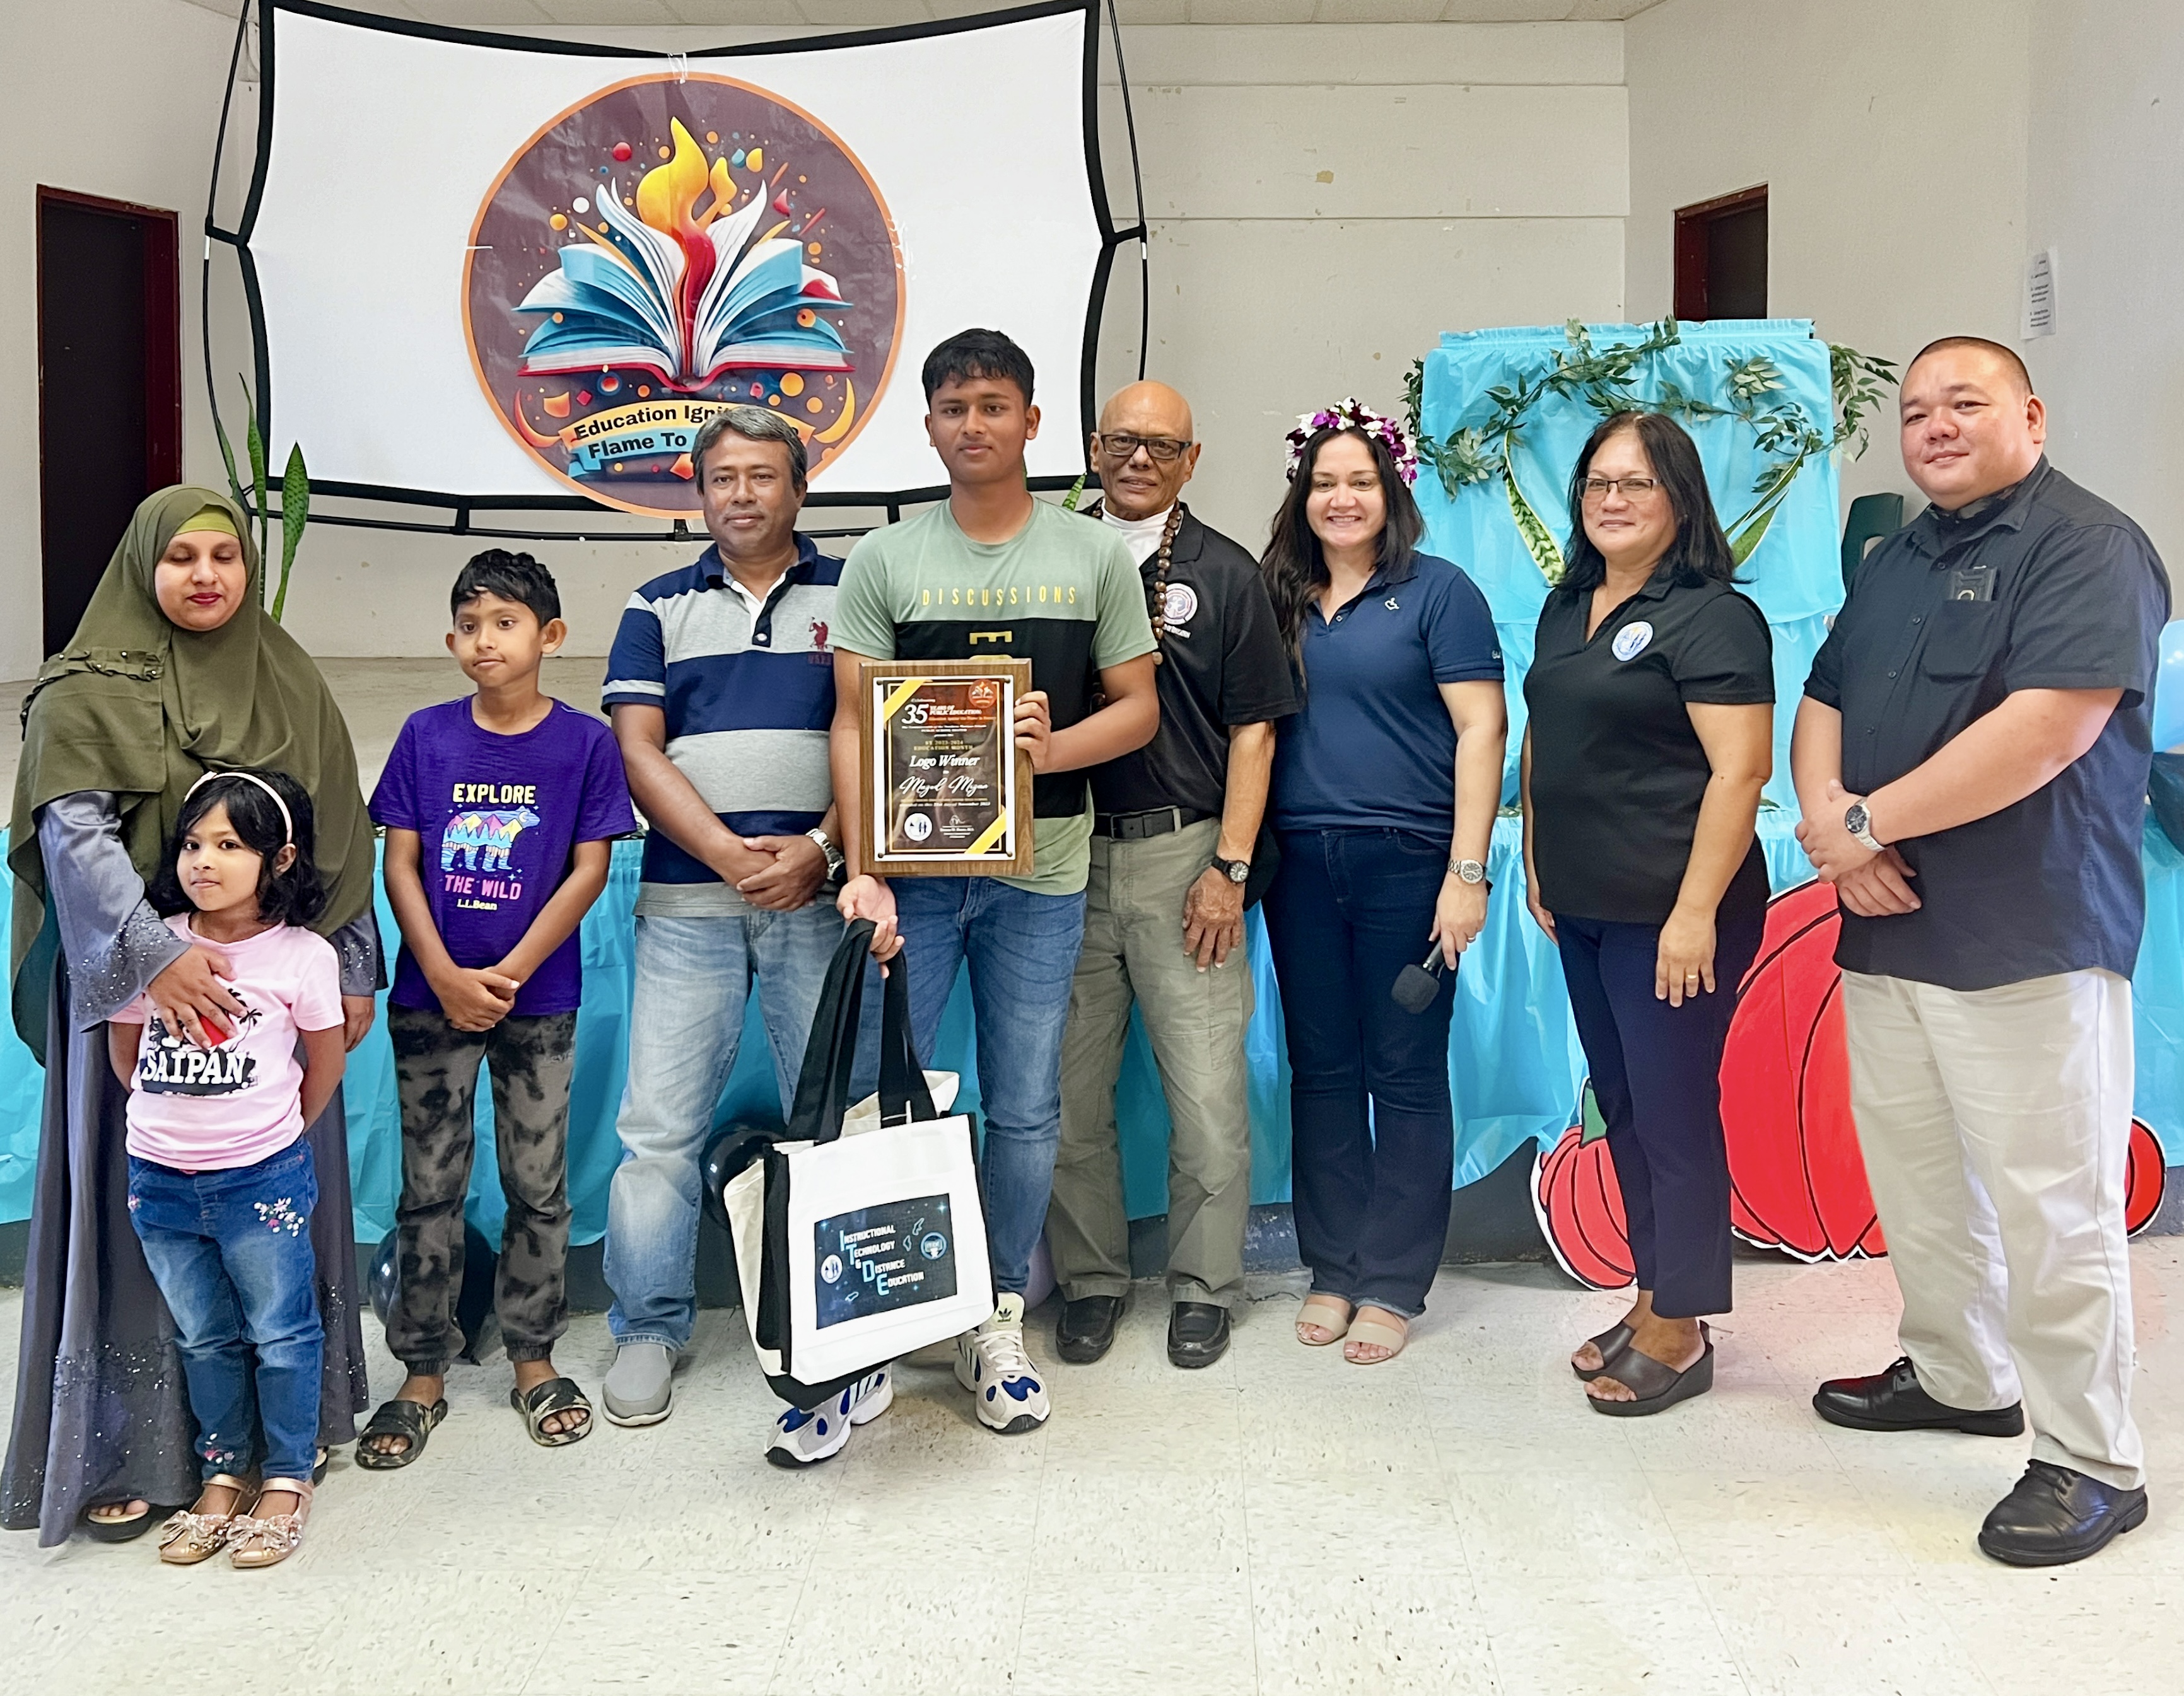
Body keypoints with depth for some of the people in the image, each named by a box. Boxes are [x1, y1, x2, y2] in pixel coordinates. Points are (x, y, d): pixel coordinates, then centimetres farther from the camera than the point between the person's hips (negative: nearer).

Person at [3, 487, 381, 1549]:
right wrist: (154, 953, -28)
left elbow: (343, 843, 10)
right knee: (139, 1204, 2)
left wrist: (354, 971, 6)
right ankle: (125, 1449, 13)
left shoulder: (290, 686, 9)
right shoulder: (86, 692, -3)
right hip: (137, 981, -4)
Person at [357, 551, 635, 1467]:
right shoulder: (426, 736, 0)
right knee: (429, 1186, 7)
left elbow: (589, 870, -7)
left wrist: (507, 976, -12)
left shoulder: (584, 741, -5)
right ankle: (422, 1374, 20)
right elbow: (400, 863, 0)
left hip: (538, 999, -1)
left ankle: (533, 1358, 25)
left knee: (538, 1185, 9)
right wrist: (447, 977, -10)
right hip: (432, 997, 1)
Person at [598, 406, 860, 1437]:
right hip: (687, 898, 1)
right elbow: (638, 751, 3)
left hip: (820, 895, -1)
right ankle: (650, 1326, 14)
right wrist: (732, 854, -10)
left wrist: (821, 849, -12)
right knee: (659, 1123, 0)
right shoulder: (661, 608, 13)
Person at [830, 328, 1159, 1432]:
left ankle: (998, 1323, 23)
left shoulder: (1096, 555, 7)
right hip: (909, 867, 0)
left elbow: (1137, 708, 7)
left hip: (1040, 872, 1)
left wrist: (1053, 747, -15)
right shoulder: (883, 561, 5)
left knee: (1025, 1111, 8)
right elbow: (853, 724, -1)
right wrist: (862, 870, -13)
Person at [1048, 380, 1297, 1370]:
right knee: (1070, 1093, 6)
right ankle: (1091, 1281, 22)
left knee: (1208, 1093, -1)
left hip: (1184, 859, -1)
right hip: (1066, 857, 2)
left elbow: (1253, 731, 3)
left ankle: (1204, 1288, 16)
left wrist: (1229, 867, -5)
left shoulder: (1225, 574, 7)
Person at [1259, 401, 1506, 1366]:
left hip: (1405, 861, -4)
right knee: (1321, 1069, 10)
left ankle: (1393, 1285, 13)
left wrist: (1467, 872, -14)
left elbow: (1481, 728, -6)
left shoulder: (1437, 592, -1)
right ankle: (1332, 1270, 22)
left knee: (1405, 1074, 3)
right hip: (1300, 864, 4)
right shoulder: (1280, 601, 12)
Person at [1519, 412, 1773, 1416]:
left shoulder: (1710, 616, -12)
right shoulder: (1567, 607, 12)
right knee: (1621, 1108, 15)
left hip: (1669, 915, -8)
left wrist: (1695, 912, -22)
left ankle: (1678, 1334, 14)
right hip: (1584, 909, 8)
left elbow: (1740, 770, -18)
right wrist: (1536, 861, 15)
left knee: (1673, 1114, 1)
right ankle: (1652, 1300, 28)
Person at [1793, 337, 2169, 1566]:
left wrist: (1871, 821, -17)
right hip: (1887, 925, 8)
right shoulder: (1896, 562, 17)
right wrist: (1825, 813, -8)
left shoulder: (2087, 545, -10)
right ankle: (1959, 1376, 36)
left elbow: (2049, 728, -23)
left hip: (2027, 942, -8)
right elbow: (1822, 704, 14)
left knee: (2048, 1200, -3)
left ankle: (2092, 1464, 10)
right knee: (1912, 1168, 17)